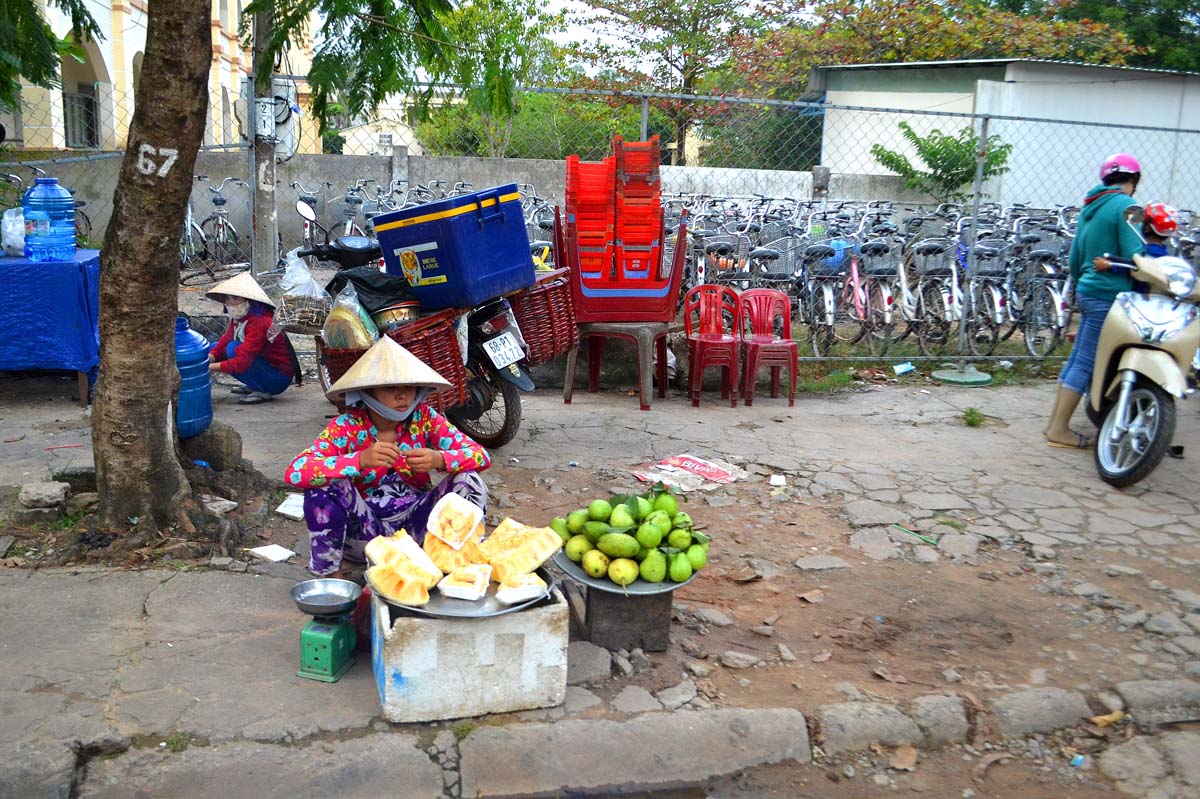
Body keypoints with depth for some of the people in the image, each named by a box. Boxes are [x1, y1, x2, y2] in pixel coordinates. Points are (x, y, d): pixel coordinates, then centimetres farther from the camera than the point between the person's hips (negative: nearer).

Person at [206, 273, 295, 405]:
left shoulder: (259, 323, -27)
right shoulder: (239, 318, 1)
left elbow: (241, 362, -32)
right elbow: (223, 343, -1)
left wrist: (209, 367, -30)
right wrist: (207, 360, -21)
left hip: (279, 379, -9)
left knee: (233, 349, -26)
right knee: (214, 347, 4)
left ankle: (263, 392, -12)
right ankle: (253, 386, 10)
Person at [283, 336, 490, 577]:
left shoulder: (423, 417, -7)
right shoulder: (347, 427, -14)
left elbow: (481, 456, -11)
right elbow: (295, 473, -28)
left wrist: (439, 460, -33)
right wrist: (360, 460, -41)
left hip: (416, 525, 2)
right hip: (364, 528, -2)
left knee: (468, 480, -20)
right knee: (325, 483, -29)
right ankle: (330, 576, -11)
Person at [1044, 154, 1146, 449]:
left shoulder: (1090, 206, 14)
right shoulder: (1125, 206, -12)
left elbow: (1075, 257, 19)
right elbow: (1133, 256, -19)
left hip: (1088, 291, 9)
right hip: (1109, 294, -9)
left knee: (1077, 359, 14)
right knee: (1085, 363, -4)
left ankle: (1054, 422, 18)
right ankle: (1059, 430, 0)